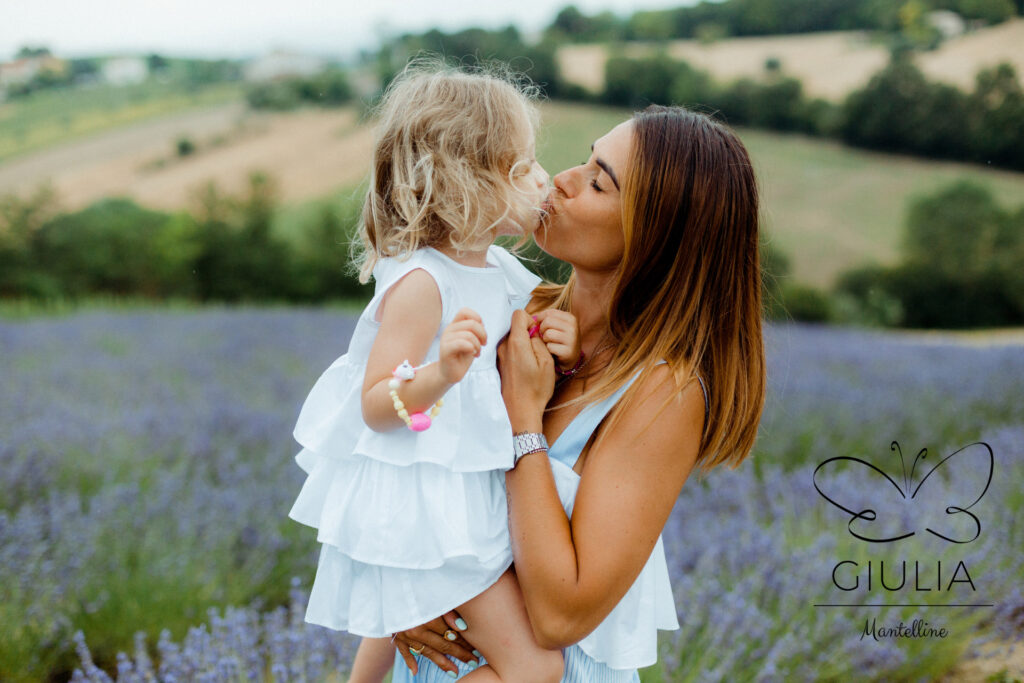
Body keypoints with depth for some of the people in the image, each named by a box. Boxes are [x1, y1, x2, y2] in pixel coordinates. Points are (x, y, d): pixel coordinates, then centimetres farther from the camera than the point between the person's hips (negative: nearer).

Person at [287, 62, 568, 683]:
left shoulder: (501, 270, 2)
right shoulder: (421, 283, -24)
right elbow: (377, 408, -25)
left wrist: (563, 347, -9)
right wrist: (440, 373, -44)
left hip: (471, 486, 9)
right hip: (421, 498, -9)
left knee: (400, 616, 33)